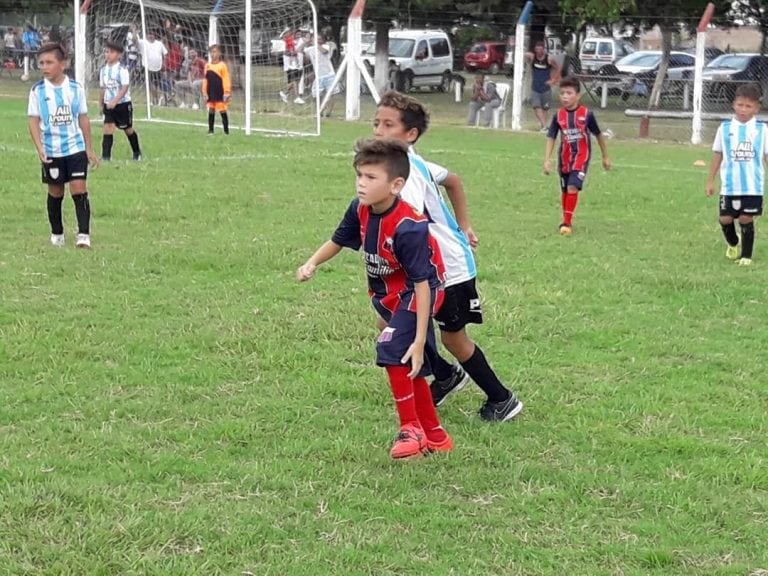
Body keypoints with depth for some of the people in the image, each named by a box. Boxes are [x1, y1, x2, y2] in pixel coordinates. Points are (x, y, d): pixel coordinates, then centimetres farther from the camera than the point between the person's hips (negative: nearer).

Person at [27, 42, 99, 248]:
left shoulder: (76, 88, -1)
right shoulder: (38, 91, -4)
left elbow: (83, 119, 7)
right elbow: (33, 121, -3)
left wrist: (89, 149, 9)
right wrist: (39, 149, -16)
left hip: (76, 148, 0)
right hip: (51, 151, 0)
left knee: (79, 190, -9)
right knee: (55, 193, 10)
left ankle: (84, 235, -10)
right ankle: (57, 234, 25)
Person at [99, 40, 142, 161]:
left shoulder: (122, 69, -14)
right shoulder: (104, 69, 4)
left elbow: (125, 87, -21)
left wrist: (115, 101, -30)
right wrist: (101, 104, 15)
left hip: (123, 103, -4)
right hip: (109, 104, 4)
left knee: (128, 129, 11)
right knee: (108, 128, -10)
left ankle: (137, 152, 32)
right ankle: (105, 156, -11)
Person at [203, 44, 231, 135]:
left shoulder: (222, 65, -7)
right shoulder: (207, 66, 8)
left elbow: (226, 80, -8)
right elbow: (205, 80, 12)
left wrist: (227, 92, -11)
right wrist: (205, 92, 8)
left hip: (220, 93, -5)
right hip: (211, 93, 5)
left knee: (222, 111, -2)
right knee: (211, 111, 8)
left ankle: (226, 131, 3)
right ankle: (210, 130, 14)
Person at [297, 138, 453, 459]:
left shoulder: (408, 228, -32)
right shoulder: (360, 210, -12)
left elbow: (422, 284, -30)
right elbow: (338, 241, 9)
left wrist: (419, 341, -31)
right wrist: (312, 264, -10)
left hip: (415, 294, -8)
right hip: (387, 294, 8)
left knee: (392, 350, -22)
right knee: (409, 367, 12)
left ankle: (411, 429, -5)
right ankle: (434, 437, 26)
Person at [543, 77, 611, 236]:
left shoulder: (587, 114, -12)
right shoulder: (558, 116, -6)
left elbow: (599, 135, 1)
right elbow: (551, 138, -2)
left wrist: (605, 157, 8)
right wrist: (547, 160, -13)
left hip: (581, 158, -4)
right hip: (564, 158, 4)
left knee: (572, 187, -19)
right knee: (565, 191, 15)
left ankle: (567, 222, -12)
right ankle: (566, 220, 34)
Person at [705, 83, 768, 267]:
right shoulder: (725, 128, 1)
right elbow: (717, 155, 7)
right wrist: (711, 181, 8)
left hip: (753, 186, -2)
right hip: (729, 185, 2)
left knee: (746, 219, -2)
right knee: (725, 218, 5)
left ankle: (746, 255, 13)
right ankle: (733, 244, 35)